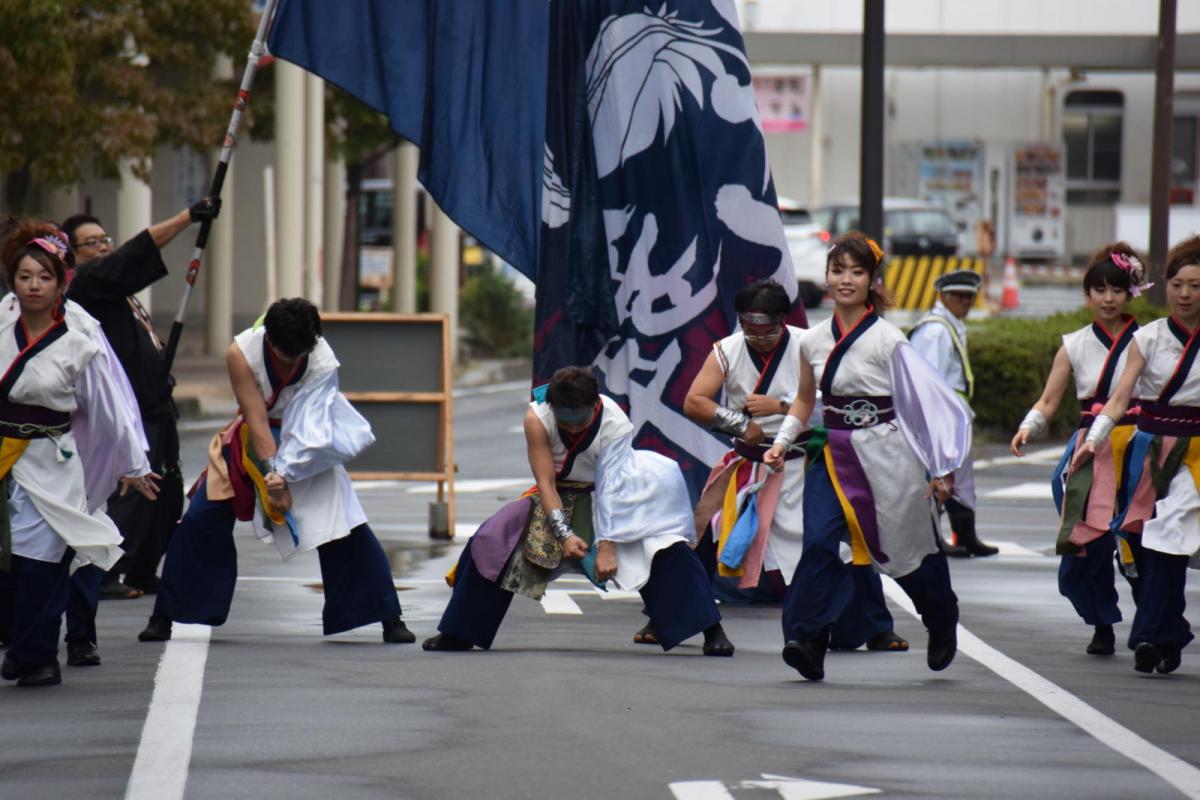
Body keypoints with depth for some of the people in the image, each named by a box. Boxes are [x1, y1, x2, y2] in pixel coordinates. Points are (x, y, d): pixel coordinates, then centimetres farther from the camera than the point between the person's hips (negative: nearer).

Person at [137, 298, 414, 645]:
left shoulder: (323, 360, -25)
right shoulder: (242, 352, -26)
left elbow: (308, 430, -26)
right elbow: (257, 420, -27)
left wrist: (283, 474, -37)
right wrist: (272, 472, -33)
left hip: (309, 450, -1)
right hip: (251, 443, 1)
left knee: (345, 526, -12)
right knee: (200, 521, -8)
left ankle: (390, 619, -3)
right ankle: (164, 616, 5)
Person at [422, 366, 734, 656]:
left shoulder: (616, 424, -28)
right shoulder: (537, 418, -24)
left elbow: (612, 488, -32)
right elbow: (546, 483, -23)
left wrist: (607, 547, -38)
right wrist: (564, 535, -34)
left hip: (608, 500, -2)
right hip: (559, 498, 2)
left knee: (663, 542, -27)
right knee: (494, 541, -15)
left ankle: (712, 632, -20)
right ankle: (459, 634, 1)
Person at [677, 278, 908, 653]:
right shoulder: (727, 351, -4)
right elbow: (693, 403, -9)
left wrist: (781, 405, -27)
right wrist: (739, 424, -20)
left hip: (801, 466, -2)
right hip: (747, 463, 2)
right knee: (700, 535, -4)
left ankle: (876, 631, 8)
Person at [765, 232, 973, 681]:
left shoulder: (887, 340, -8)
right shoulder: (813, 342, 6)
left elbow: (928, 400, -7)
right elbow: (805, 401, 21)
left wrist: (942, 468, -9)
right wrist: (782, 441, 4)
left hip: (883, 457, -3)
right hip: (832, 457, 3)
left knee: (908, 550, 10)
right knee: (820, 542, -19)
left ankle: (943, 624, 38)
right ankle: (806, 641, -23)